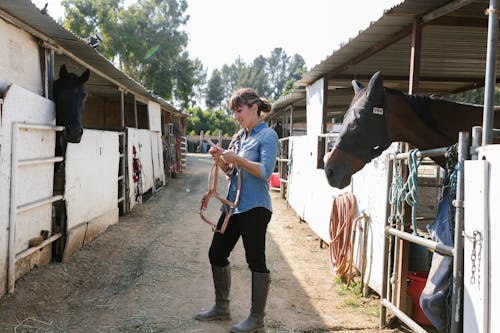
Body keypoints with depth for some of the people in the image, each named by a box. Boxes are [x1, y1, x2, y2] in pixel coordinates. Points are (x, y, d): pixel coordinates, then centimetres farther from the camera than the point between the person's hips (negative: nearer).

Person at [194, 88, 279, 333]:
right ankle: (221, 308, 30)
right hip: (233, 205, 9)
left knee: (256, 261, 1)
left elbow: (265, 171, -20)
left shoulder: (267, 136, -8)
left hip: (254, 208, -9)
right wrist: (220, 159, 1)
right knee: (217, 254, 13)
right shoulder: (239, 137, 14)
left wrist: (236, 158, -22)